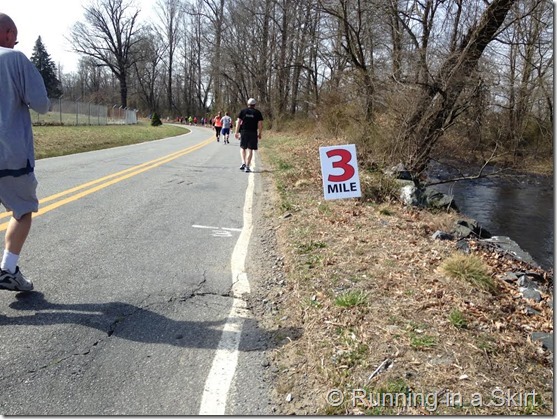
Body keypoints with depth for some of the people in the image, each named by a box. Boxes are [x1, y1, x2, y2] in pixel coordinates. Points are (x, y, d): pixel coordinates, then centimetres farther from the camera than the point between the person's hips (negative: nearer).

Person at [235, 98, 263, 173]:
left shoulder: (243, 111, 5)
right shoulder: (258, 113, 3)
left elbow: (238, 122, 0)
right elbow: (260, 124, -3)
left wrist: (236, 132, 3)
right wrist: (259, 134, 5)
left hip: (243, 132, 1)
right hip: (253, 133, -1)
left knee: (242, 148, 16)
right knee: (250, 150, 3)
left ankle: (243, 163, 0)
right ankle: (247, 167, 1)